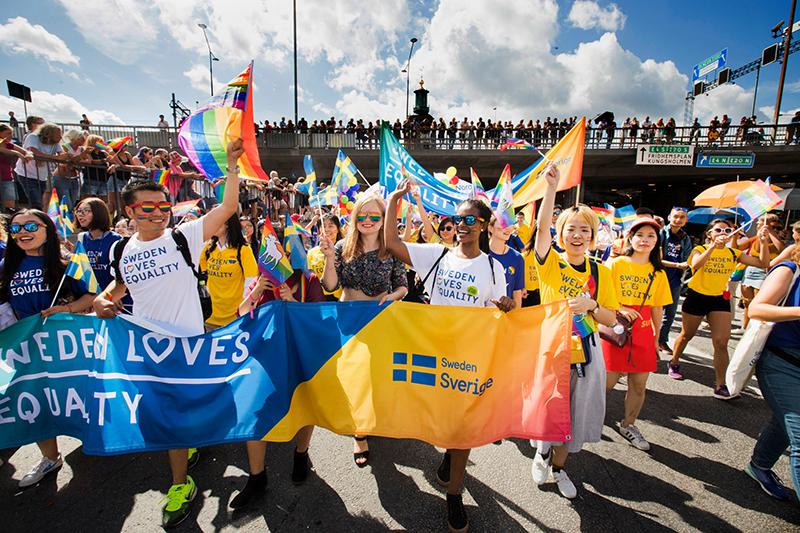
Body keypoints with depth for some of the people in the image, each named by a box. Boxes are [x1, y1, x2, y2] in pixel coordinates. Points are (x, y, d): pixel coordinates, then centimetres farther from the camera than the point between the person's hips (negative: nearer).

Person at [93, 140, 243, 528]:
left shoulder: (183, 237, -8)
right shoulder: (120, 251, 6)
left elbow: (228, 207, -16)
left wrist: (232, 163, -20)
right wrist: (104, 299, 4)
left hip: (186, 340, -4)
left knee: (179, 411, 6)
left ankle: (181, 484, 26)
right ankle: (186, 446, 47)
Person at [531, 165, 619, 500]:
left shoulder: (601, 272, 1)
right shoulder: (551, 263, -6)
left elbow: (611, 319, 2)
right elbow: (542, 226, -23)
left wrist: (591, 306, -18)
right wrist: (551, 186, -29)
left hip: (585, 353, 3)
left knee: (573, 416, 15)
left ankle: (557, 467, 40)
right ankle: (541, 451, 40)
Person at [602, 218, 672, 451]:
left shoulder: (658, 272, 9)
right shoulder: (615, 264, -4)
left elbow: (657, 307, 13)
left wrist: (656, 337, 13)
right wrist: (620, 309, -20)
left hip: (643, 332, 4)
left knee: (639, 384, 10)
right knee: (608, 382, -1)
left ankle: (628, 425, 32)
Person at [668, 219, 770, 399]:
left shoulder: (733, 253, 4)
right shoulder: (700, 249, -8)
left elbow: (762, 263, -2)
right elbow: (695, 265, -30)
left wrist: (764, 241, -13)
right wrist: (714, 245, -37)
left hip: (720, 299, 3)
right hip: (697, 297, -3)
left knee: (722, 343, -6)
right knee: (686, 335, 14)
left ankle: (720, 384, 2)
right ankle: (674, 363, 36)